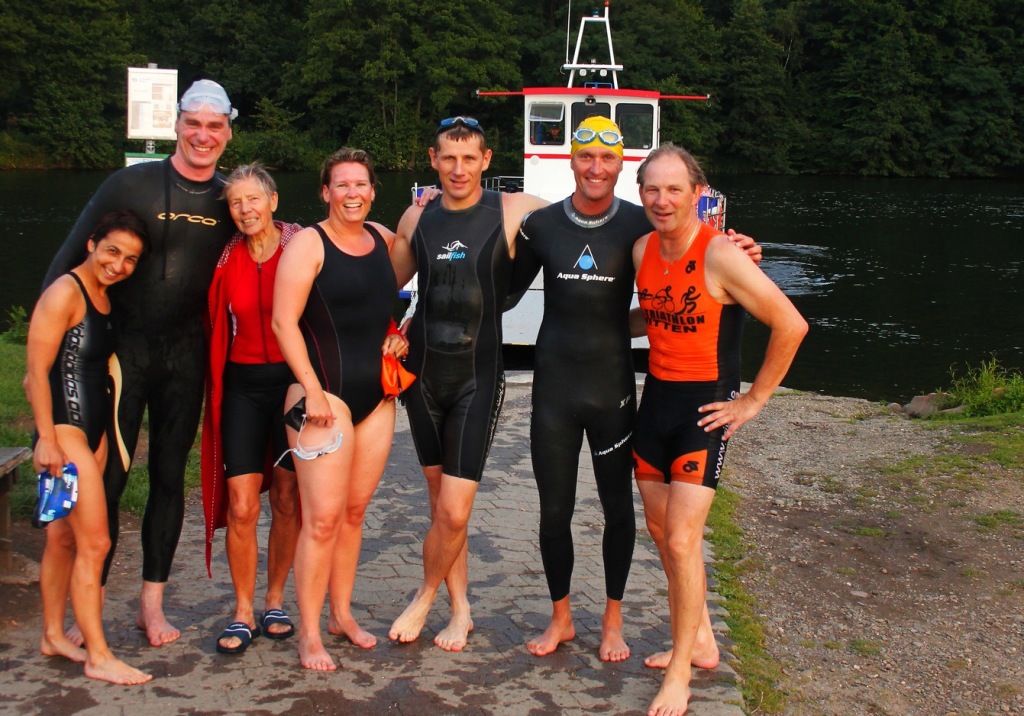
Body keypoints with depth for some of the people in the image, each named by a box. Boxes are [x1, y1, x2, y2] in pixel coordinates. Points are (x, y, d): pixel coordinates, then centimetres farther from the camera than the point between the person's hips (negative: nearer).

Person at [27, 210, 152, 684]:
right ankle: (98, 657, -1)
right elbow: (37, 370, -17)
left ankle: (53, 636, 27)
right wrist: (47, 438, -21)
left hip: (93, 430, 9)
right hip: (64, 431, -9)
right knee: (94, 543, -8)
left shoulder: (103, 295, 12)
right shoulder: (65, 293, -14)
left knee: (64, 537, 16)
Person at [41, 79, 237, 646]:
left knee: (169, 477, 9)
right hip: (122, 348, -3)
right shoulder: (131, 184, -6)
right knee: (107, 475, 0)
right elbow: (70, 259, -4)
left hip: (185, 354, 3)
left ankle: (152, 604, 21)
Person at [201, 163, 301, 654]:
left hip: (293, 379, -2)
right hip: (243, 385, 2)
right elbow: (215, 328, 11)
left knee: (287, 500, 7)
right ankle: (243, 613, 10)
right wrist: (214, 388, 1)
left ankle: (275, 602, 23)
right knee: (241, 506, -3)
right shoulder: (227, 259, 4)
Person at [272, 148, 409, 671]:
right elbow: (284, 322, -12)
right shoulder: (309, 243, -6)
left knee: (355, 510, 12)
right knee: (323, 517, -8)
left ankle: (341, 614, 25)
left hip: (377, 394, 6)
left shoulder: (383, 239, 11)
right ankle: (309, 634, 2)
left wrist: (398, 335, 10)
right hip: (325, 392, -6)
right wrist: (312, 390, -17)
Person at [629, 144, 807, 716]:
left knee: (682, 541, -9)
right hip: (656, 397, 7)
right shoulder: (643, 250, 2)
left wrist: (755, 400, -13)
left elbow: (791, 325, -19)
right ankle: (698, 642, 33)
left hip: (707, 405, -7)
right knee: (660, 533, 14)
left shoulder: (719, 255, -19)